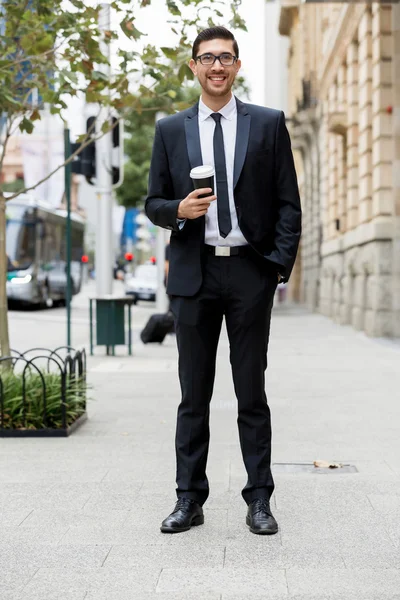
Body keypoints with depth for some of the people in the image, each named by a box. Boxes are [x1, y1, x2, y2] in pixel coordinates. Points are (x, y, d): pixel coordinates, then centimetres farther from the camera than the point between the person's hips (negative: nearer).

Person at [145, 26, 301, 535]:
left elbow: (288, 203, 4)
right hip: (194, 273, 1)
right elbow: (153, 203, 11)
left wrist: (280, 264, -6)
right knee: (193, 394, 7)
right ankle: (189, 500, 15)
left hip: (251, 270, -1)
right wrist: (180, 209, -11)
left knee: (252, 392, 5)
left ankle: (259, 501, 13)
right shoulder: (170, 131, 9)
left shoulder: (268, 124, 6)